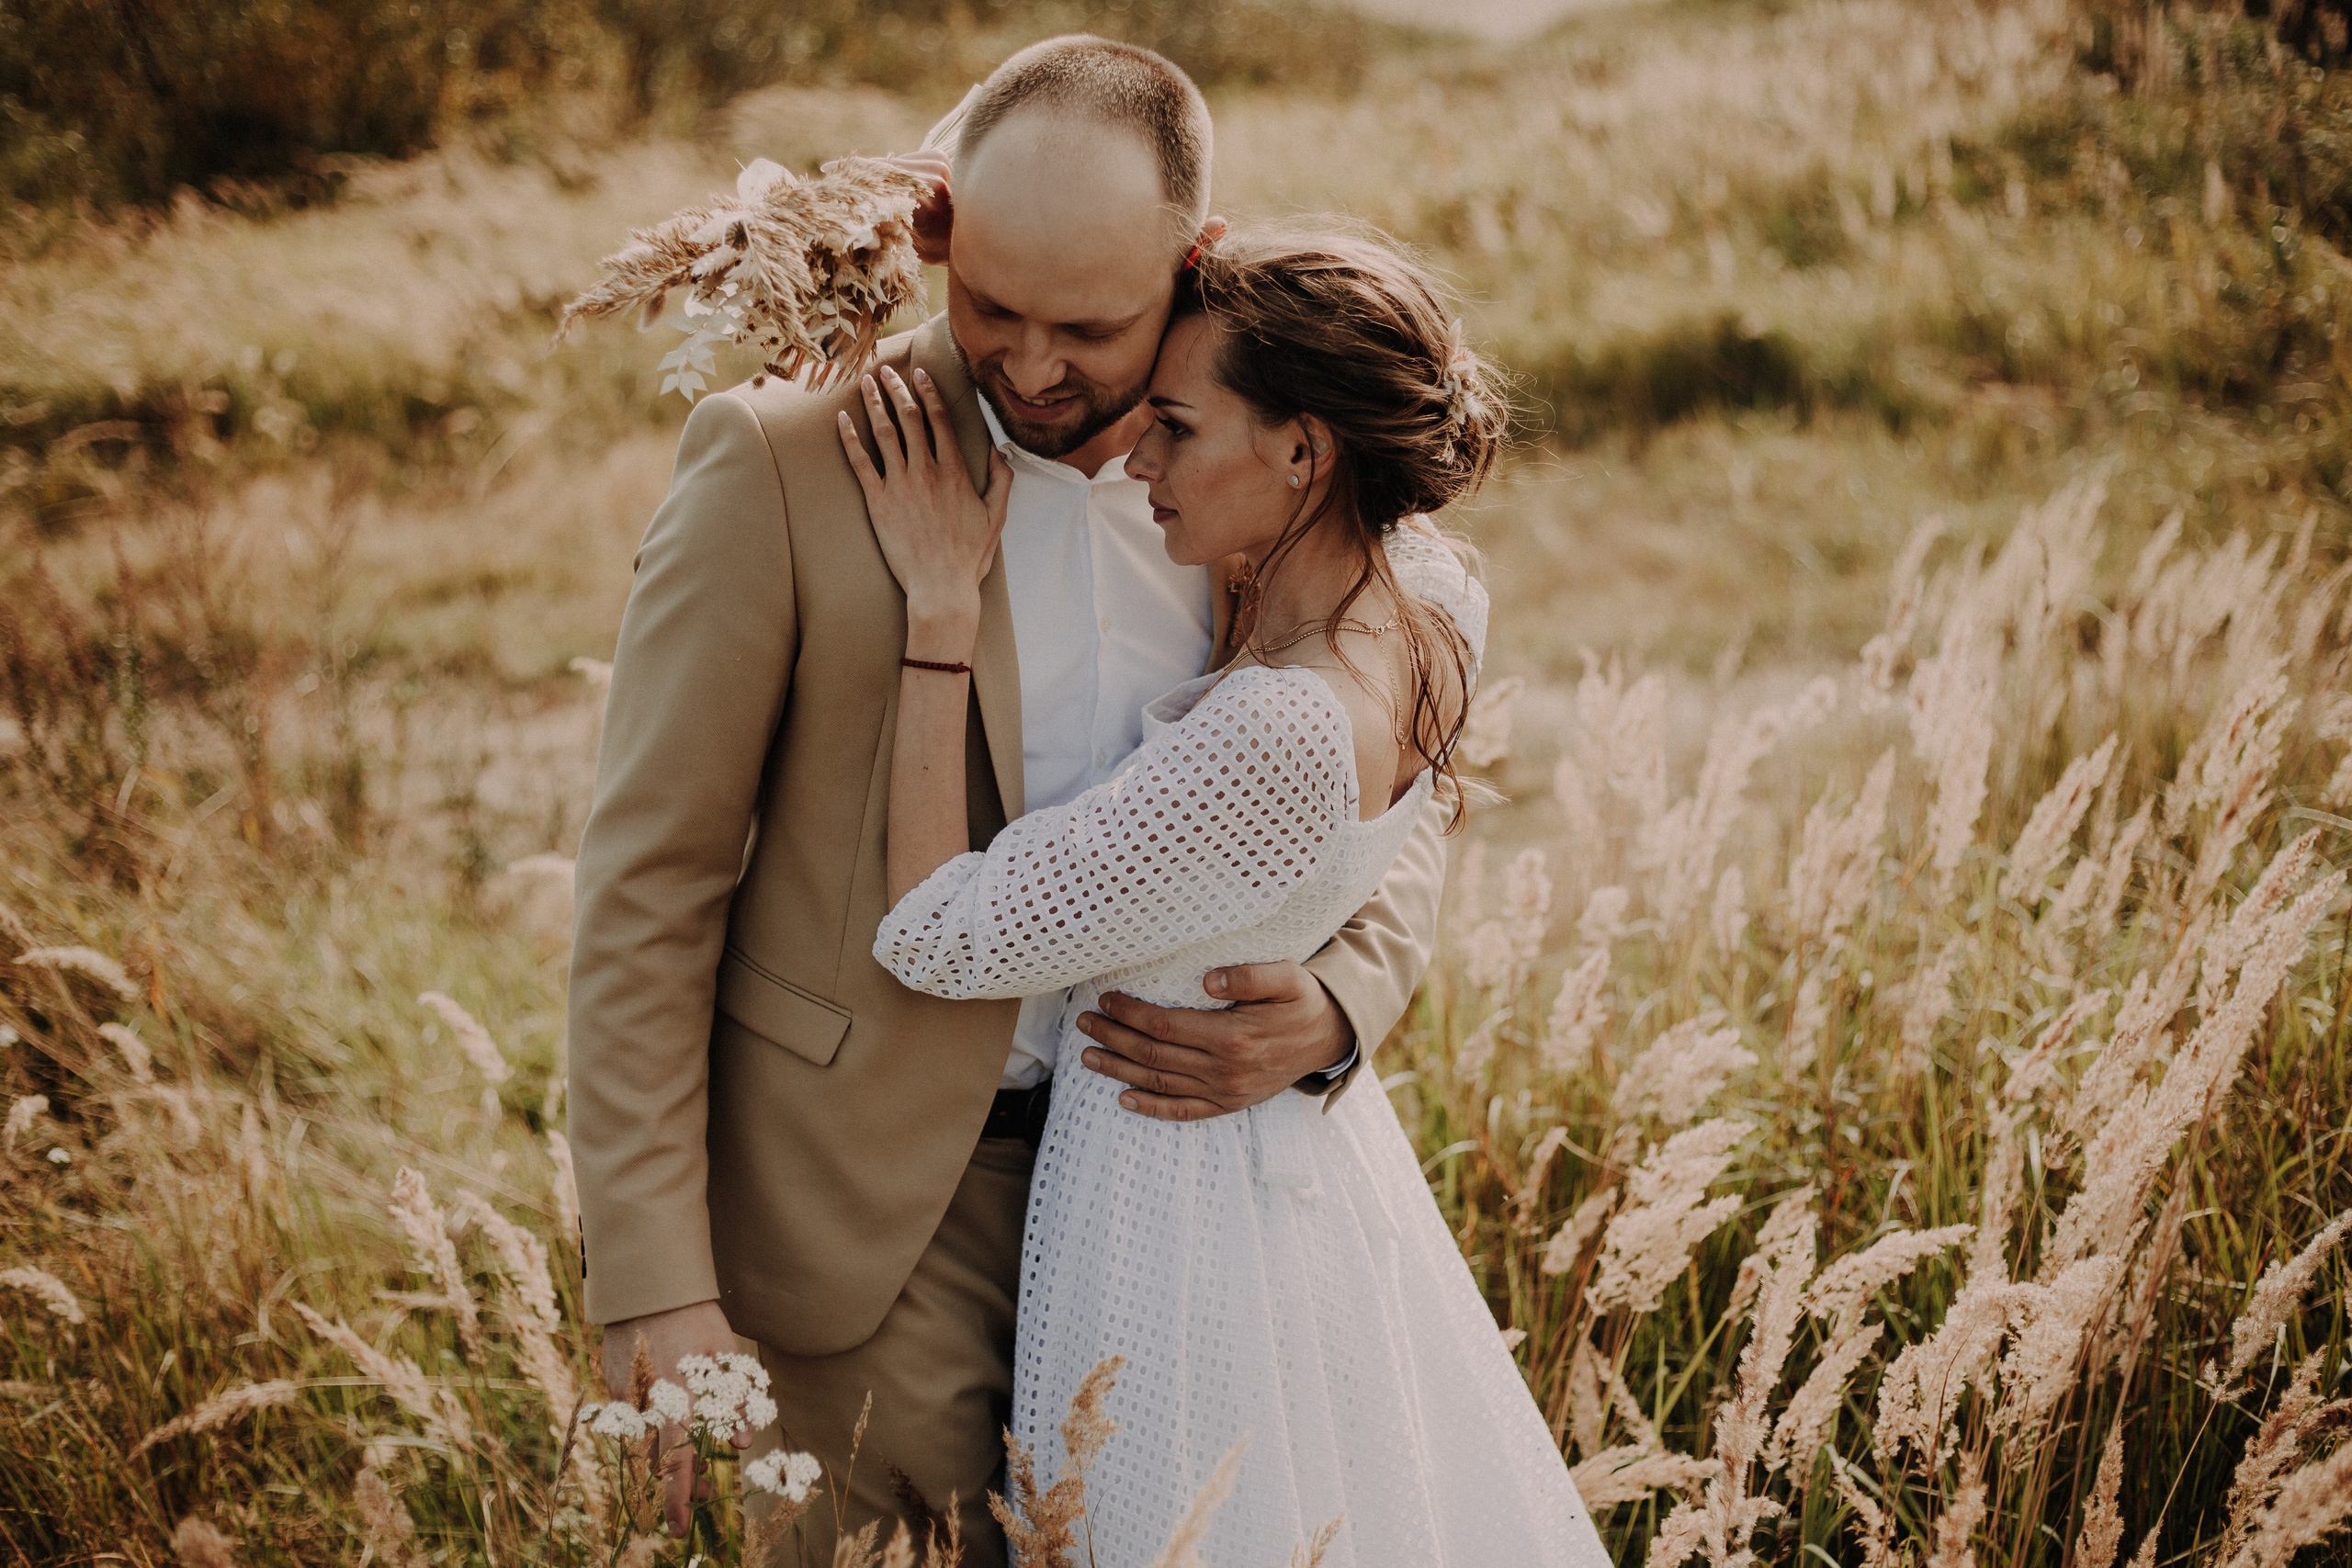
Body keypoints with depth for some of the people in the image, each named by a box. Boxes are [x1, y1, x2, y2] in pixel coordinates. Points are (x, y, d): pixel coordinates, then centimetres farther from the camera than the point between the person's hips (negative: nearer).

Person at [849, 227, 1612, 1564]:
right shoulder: (1433, 596, -9)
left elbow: (941, 938, -25)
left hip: (1175, 1186, -8)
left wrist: (941, 610, -24)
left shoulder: (1275, 737, -34)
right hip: (1321, 1159, 8)